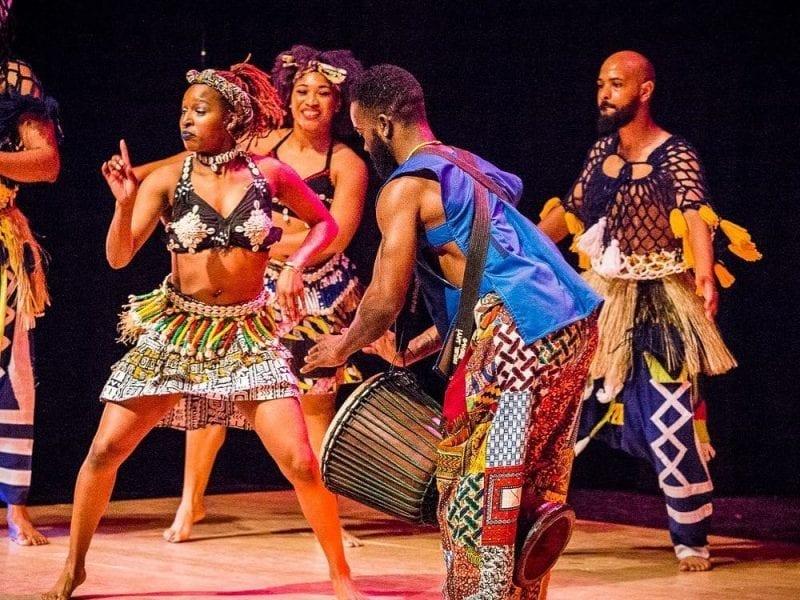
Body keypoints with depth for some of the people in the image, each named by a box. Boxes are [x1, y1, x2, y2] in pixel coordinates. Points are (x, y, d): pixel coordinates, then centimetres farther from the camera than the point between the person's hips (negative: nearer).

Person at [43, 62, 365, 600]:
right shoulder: (168, 179, -5)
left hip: (249, 334, -1)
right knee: (105, 450, -2)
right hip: (175, 331, 1)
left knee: (301, 463, -10)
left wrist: (296, 264, -7)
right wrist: (125, 203, -25)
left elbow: (325, 223, 11)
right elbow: (119, 256, -9)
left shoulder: (267, 172, -4)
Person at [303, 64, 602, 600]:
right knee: (533, 490, 15)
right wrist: (412, 351, 31)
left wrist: (344, 347, 11)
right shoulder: (469, 168, 25)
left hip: (522, 337, -9)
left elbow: (386, 300, -9)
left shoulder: (405, 187, -3)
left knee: (475, 493, 1)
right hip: (574, 321, 9)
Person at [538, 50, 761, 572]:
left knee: (671, 420, -8)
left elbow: (697, 216, -27)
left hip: (660, 304, -6)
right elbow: (569, 213, 16)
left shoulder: (675, 155, -11)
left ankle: (692, 540, 3)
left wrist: (704, 273, -45)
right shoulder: (602, 150, 8)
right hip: (602, 299, 6)